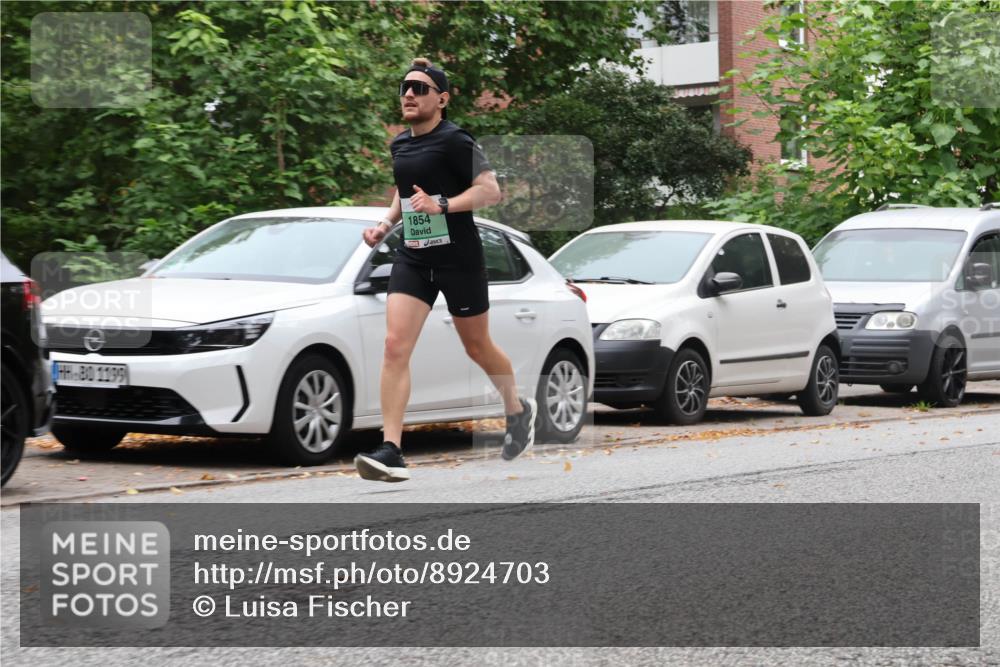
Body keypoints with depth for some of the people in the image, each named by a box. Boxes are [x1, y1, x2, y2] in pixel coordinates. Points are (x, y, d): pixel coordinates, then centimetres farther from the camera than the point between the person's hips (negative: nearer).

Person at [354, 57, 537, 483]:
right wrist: (386, 225, 13)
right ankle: (391, 452, -18)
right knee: (395, 345, -12)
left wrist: (443, 205, -29)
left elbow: (491, 190, -18)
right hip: (412, 256, 6)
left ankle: (518, 410, 41)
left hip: (458, 257, -6)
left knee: (477, 347, 11)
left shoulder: (454, 141, -12)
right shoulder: (400, 144, 11)